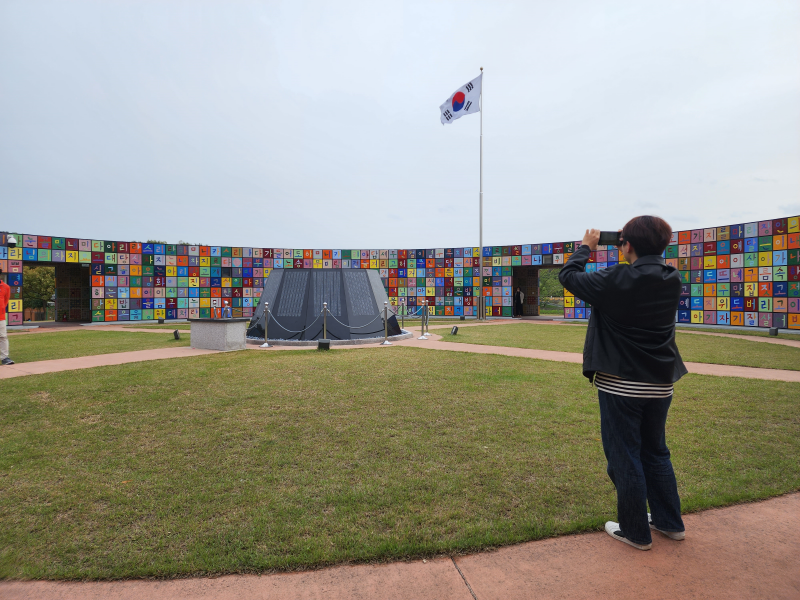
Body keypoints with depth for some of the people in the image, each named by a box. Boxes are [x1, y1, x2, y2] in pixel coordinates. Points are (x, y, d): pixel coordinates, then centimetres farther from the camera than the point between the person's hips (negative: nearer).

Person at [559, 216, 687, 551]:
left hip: (621, 385, -7)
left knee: (624, 457, 8)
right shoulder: (672, 280, -1)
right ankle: (670, 522, 36)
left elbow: (568, 276, -9)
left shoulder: (618, 280, -20)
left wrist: (586, 246, 5)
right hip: (660, 384, 7)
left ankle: (636, 532, 22)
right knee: (655, 452, 23)